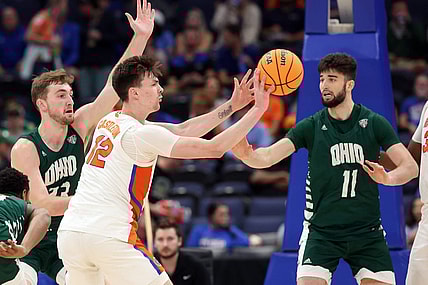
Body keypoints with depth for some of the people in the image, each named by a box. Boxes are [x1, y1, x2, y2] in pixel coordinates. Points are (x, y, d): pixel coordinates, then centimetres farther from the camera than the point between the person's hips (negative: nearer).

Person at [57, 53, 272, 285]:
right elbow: (215, 148, -11)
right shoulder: (142, 134, -9)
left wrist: (232, 106, 13)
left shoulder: (111, 121, 15)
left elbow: (181, 131, 16)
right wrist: (258, 109, -6)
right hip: (109, 237, -8)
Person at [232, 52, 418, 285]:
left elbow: (410, 166, -5)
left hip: (367, 231, 1)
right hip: (321, 232, -1)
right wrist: (247, 154, -35)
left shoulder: (374, 123, -1)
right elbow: (267, 157, -12)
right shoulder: (311, 126, -2)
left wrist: (387, 178, -27)